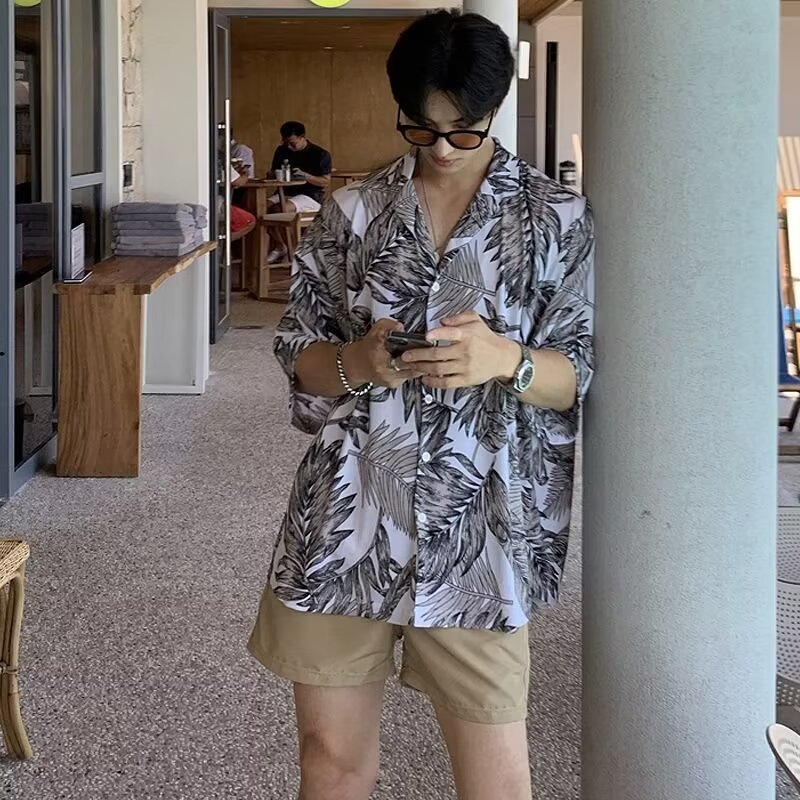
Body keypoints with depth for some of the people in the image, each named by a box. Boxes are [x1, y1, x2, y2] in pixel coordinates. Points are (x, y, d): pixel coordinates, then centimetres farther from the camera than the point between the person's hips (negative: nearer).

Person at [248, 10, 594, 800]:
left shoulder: (559, 220, 1)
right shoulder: (351, 212, 7)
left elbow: (584, 375, 0)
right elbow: (299, 358, 10)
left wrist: (505, 359, -21)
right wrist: (355, 362, -13)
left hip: (474, 527, -2)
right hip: (345, 518, 2)